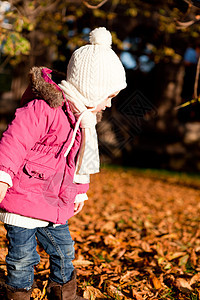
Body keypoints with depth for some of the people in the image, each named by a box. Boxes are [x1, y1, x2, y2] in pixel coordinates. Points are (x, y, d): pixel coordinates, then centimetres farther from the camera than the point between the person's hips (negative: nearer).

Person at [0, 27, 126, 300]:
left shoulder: (83, 121, 9)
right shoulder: (42, 109, -21)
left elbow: (80, 163, 20)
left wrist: (79, 192, 26)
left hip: (54, 204, 8)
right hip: (23, 197, -8)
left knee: (64, 249, 19)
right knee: (23, 256, 3)